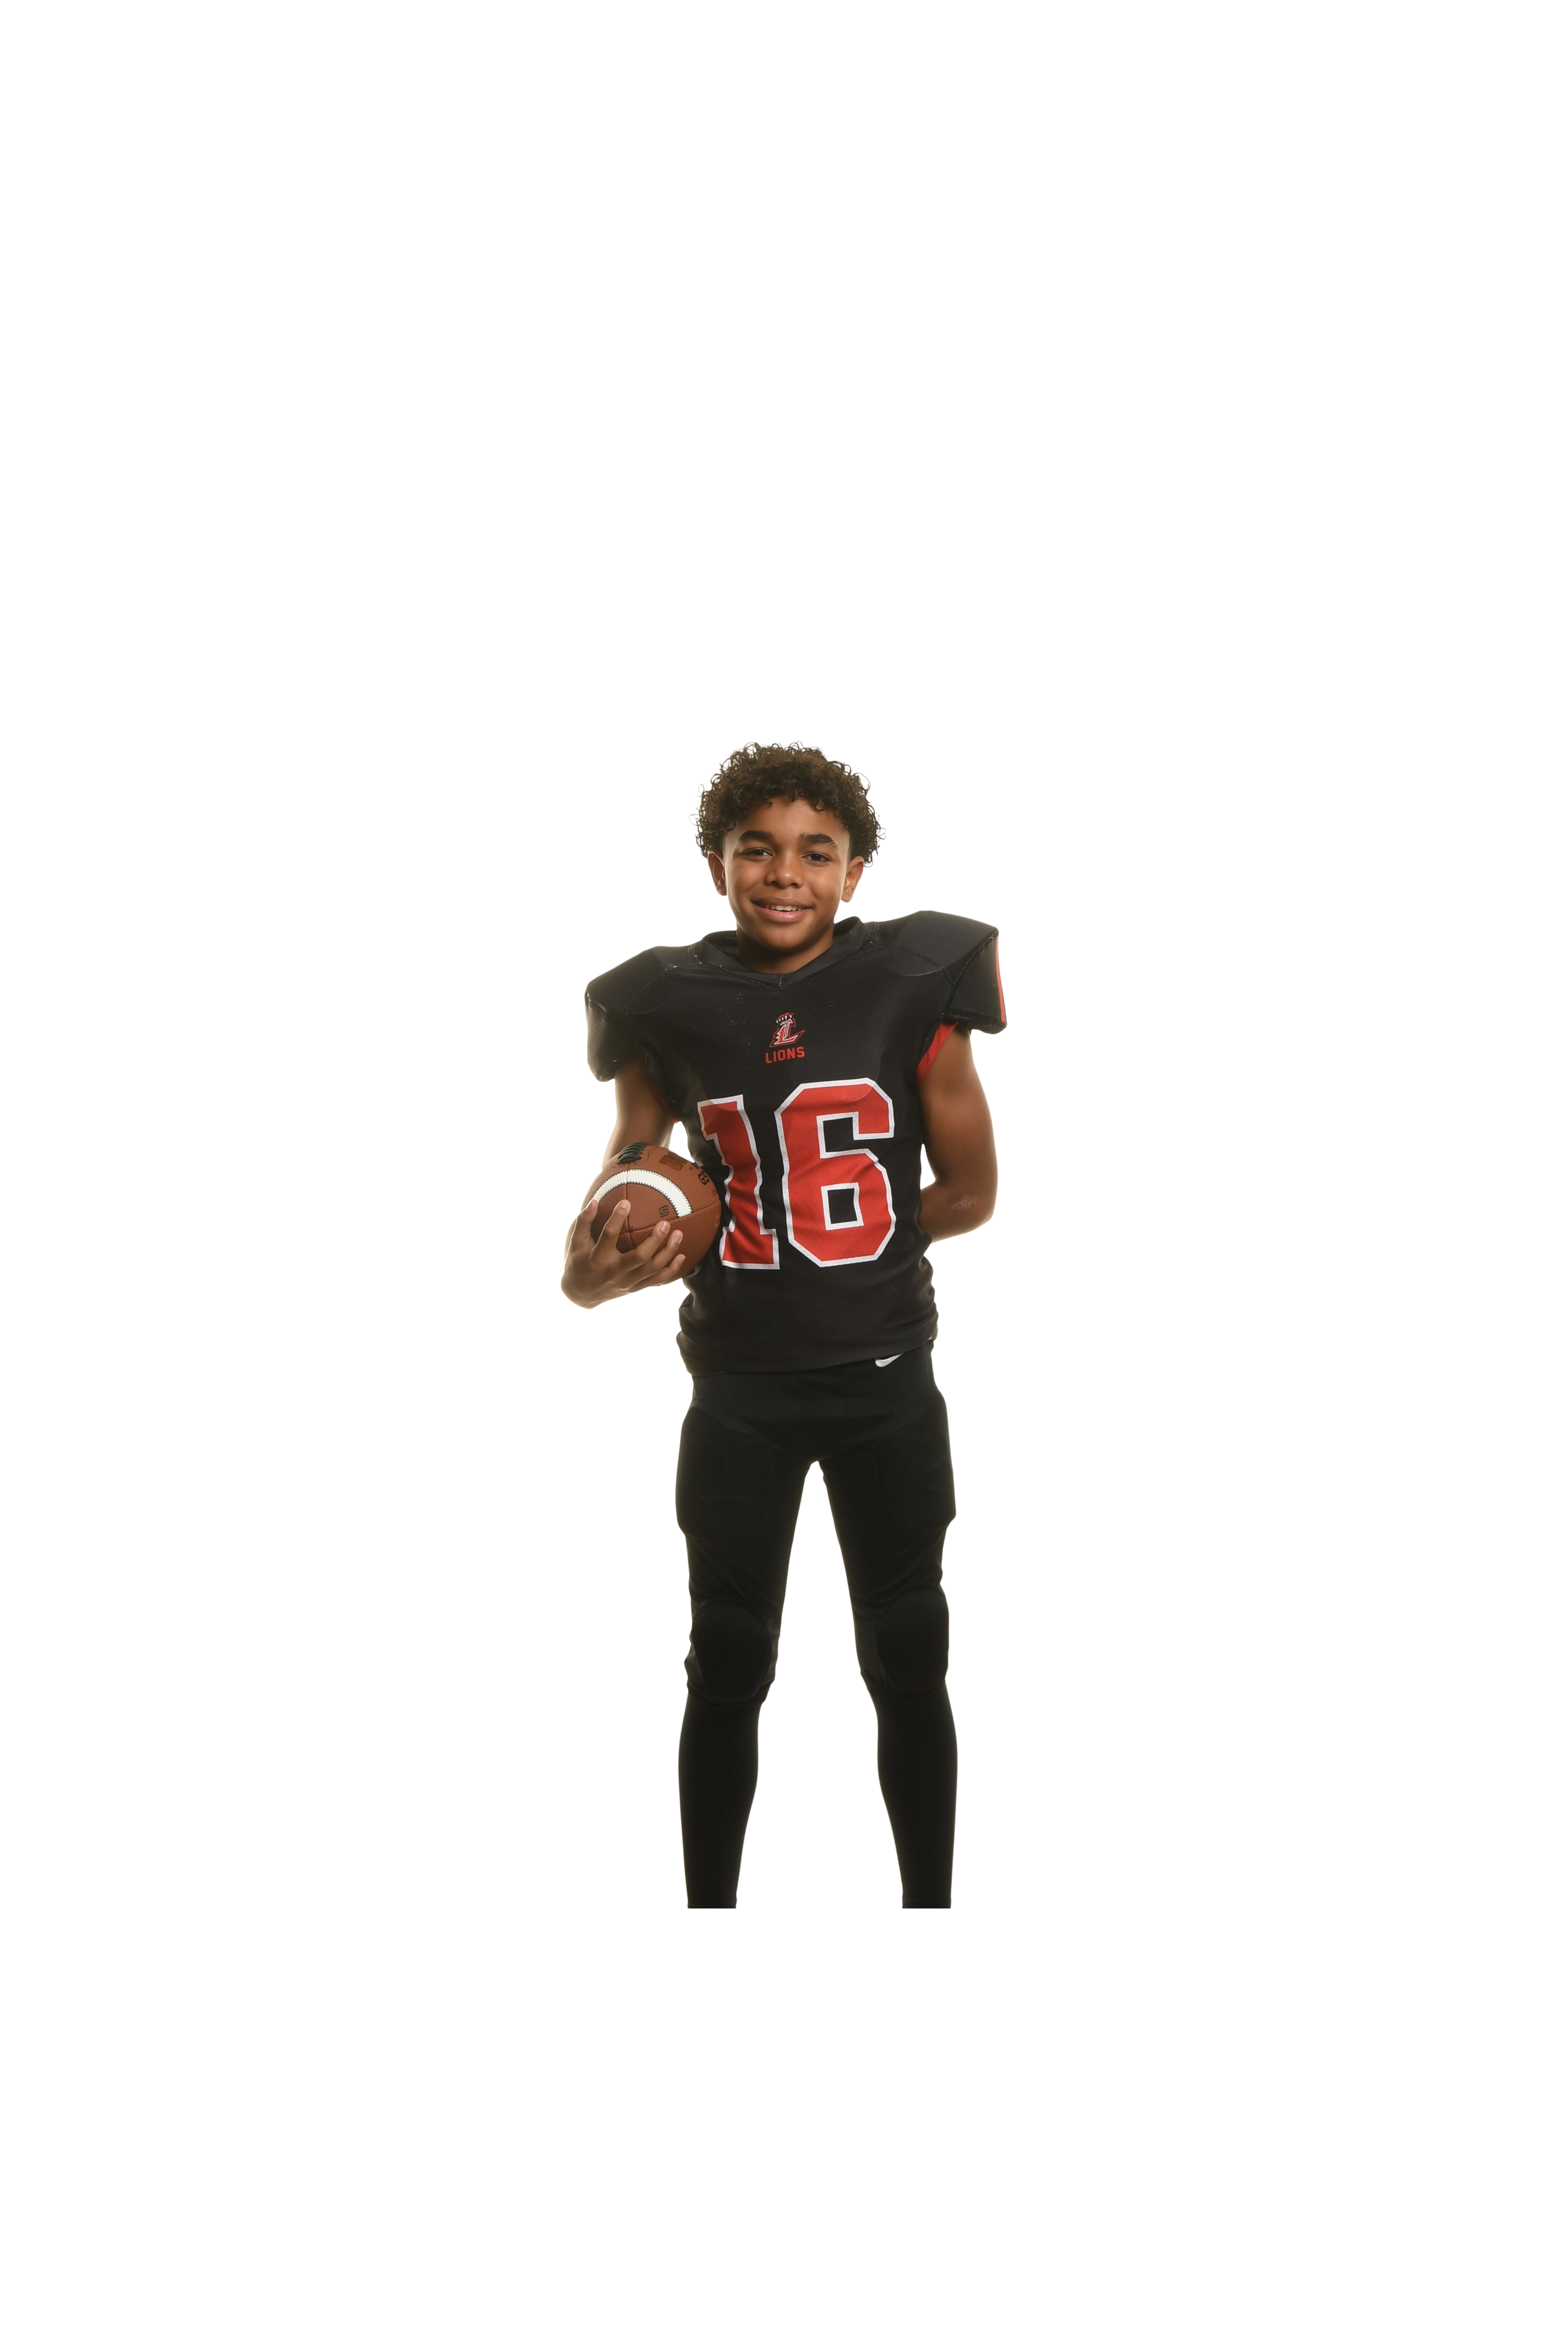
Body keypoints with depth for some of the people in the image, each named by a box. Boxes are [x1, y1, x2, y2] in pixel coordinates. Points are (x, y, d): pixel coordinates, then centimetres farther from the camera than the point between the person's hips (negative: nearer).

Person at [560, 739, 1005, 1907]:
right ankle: (710, 1911, 24)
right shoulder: (668, 1006, -5)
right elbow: (629, 1170, 6)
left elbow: (973, 1191, -2)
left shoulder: (910, 986, -9)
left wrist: (857, 1243, -4)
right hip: (738, 1385, 1)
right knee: (729, 1664, 10)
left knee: (908, 1661, 10)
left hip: (887, 1379, -1)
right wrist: (591, 1269, -15)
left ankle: (931, 1907, 25)